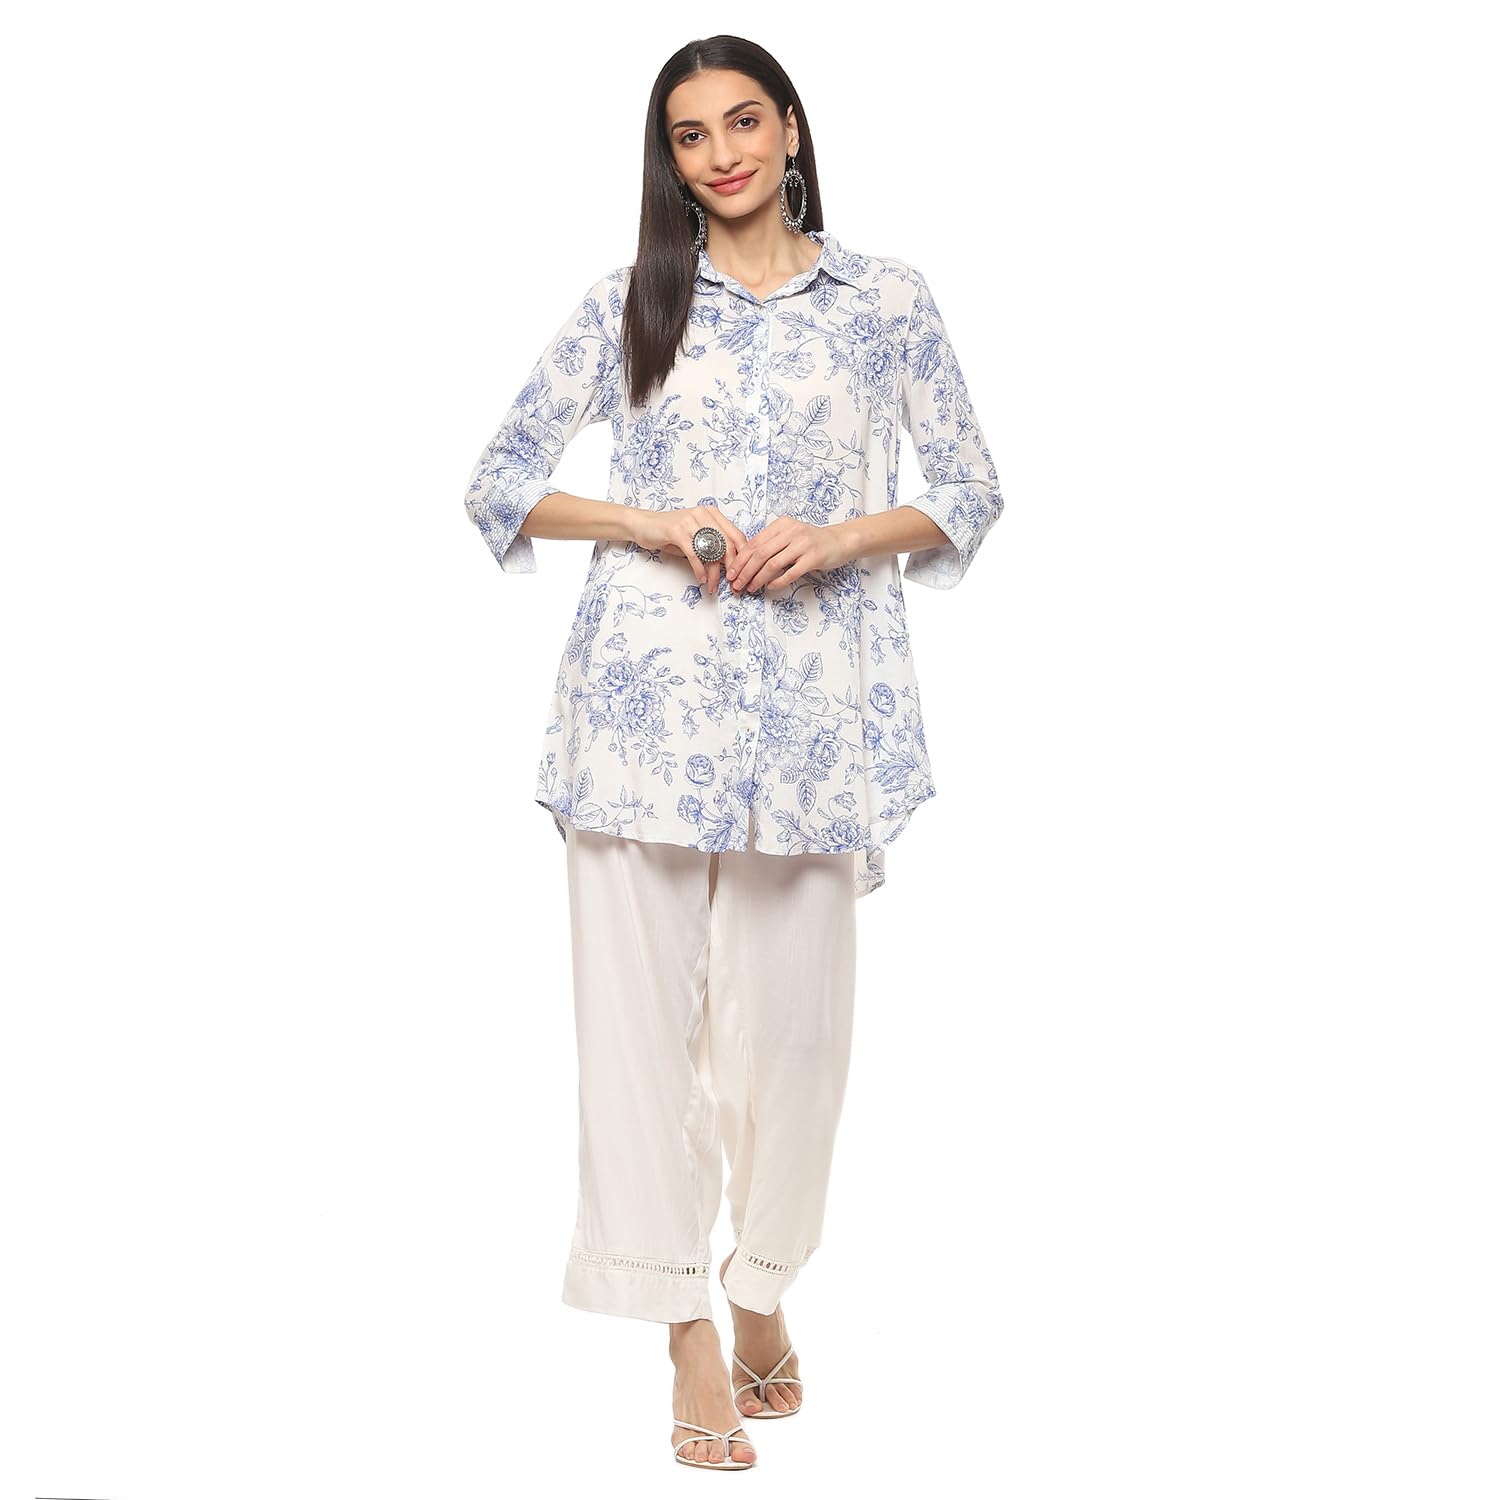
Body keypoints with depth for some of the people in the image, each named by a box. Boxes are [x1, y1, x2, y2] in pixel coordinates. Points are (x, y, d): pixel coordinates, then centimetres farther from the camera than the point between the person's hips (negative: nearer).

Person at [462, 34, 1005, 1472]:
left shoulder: (886, 298, 8)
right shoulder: (627, 301, 8)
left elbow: (971, 491, 10)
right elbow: (498, 480, 8)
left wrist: (841, 537, -8)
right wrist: (649, 522, -8)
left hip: (816, 690, 0)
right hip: (647, 682, 0)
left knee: (794, 1007, 4)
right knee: (645, 1000, -2)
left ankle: (763, 1289, 25)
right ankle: (687, 1329, 8)